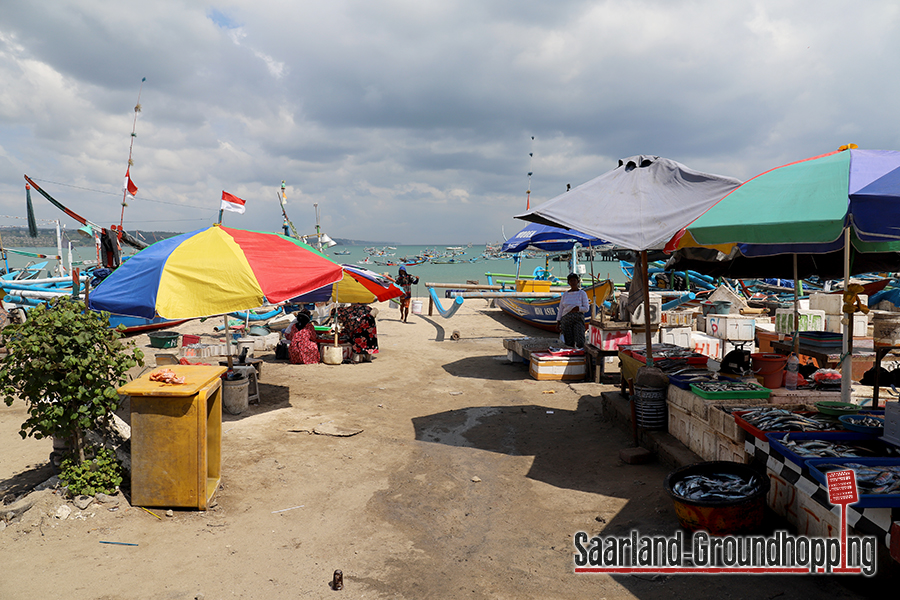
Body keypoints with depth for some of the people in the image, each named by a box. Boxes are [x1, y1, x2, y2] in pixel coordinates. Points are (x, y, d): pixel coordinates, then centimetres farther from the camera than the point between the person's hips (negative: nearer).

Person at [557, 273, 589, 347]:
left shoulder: (582, 293, 5)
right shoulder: (565, 294, 12)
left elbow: (586, 308, 2)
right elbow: (560, 309, 13)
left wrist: (577, 308, -14)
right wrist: (558, 322, 8)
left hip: (578, 319, -2)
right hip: (566, 319, 2)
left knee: (580, 343, -13)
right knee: (569, 344, -2)